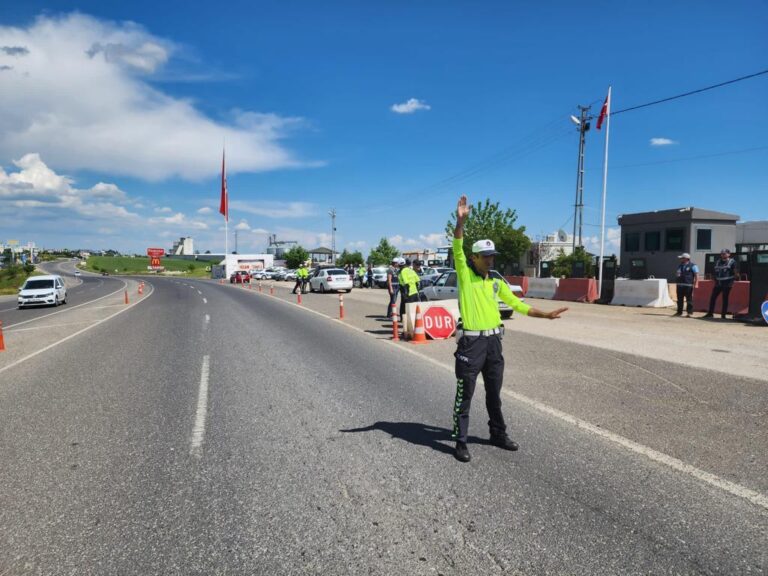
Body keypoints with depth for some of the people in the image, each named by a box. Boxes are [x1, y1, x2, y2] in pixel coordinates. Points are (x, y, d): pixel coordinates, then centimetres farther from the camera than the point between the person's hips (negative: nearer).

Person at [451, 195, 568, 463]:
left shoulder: (497, 282, 11)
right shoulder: (465, 275, -4)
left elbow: (517, 304, 15)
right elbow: (457, 249, -18)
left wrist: (546, 315, 11)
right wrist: (461, 221, -31)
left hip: (493, 342, 6)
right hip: (471, 342, -6)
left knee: (494, 393, 18)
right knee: (465, 395, 2)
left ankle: (498, 434, 34)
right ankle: (460, 442, 12)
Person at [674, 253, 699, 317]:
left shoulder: (692, 266, -2)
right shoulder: (680, 266, 17)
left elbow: (696, 276, -7)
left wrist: (696, 284, -16)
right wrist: (677, 283, 17)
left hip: (688, 285, -6)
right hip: (680, 285, 6)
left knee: (689, 299, -4)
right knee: (679, 299, 8)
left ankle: (690, 313, -1)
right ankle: (679, 312, 15)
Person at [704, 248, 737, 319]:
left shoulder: (732, 262, -2)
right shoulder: (718, 262, 13)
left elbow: (734, 273, -3)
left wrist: (731, 281, -7)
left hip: (727, 284, -5)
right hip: (718, 283, 5)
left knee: (725, 299, 0)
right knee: (713, 298, 2)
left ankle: (723, 314, 6)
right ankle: (710, 313, 7)